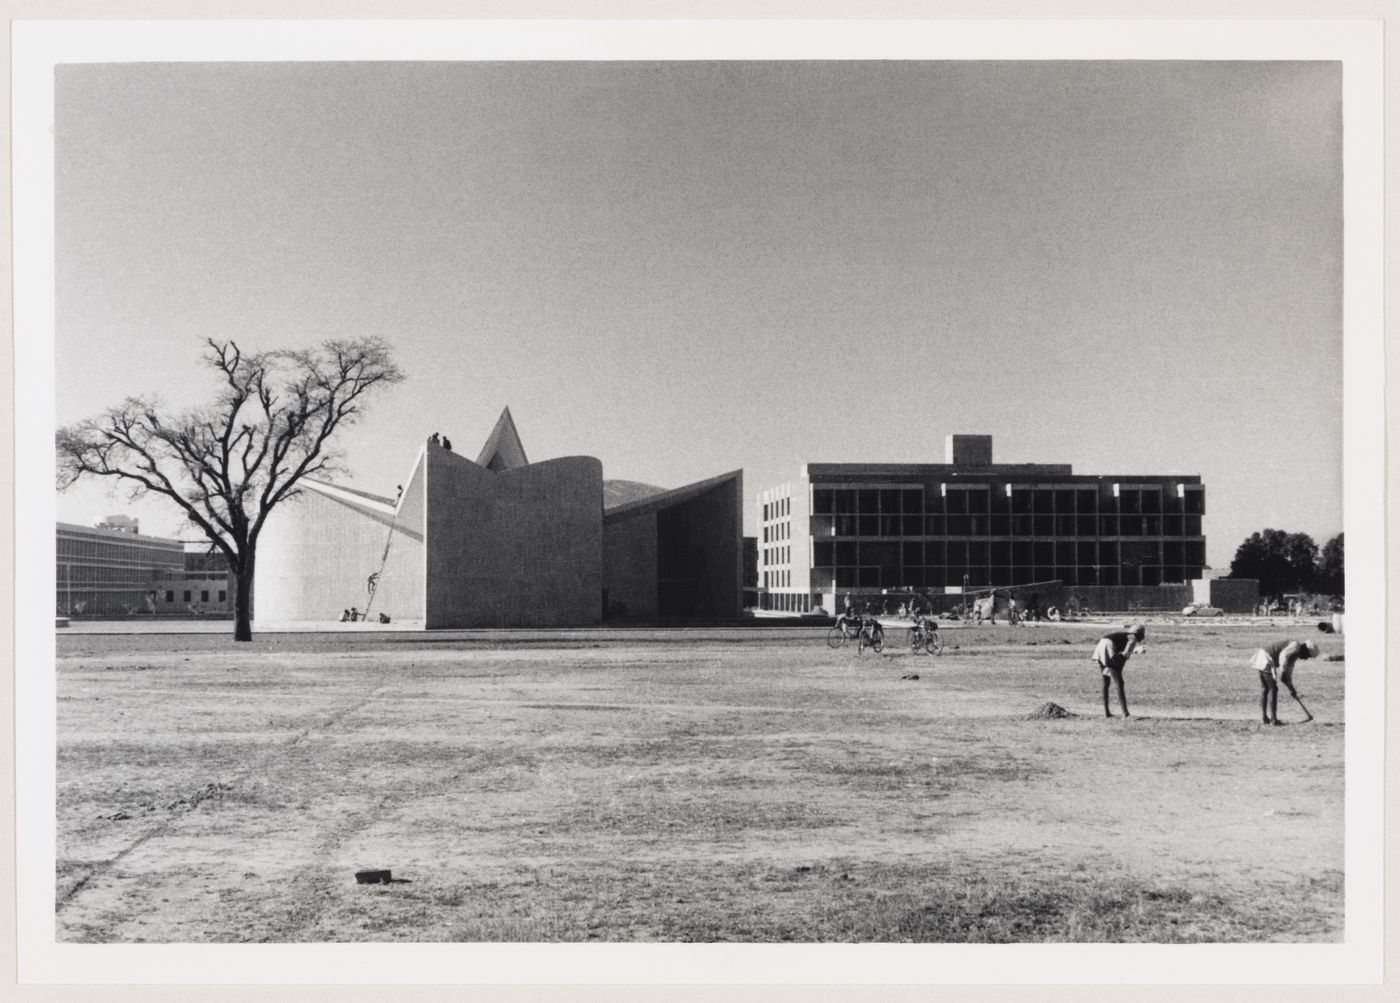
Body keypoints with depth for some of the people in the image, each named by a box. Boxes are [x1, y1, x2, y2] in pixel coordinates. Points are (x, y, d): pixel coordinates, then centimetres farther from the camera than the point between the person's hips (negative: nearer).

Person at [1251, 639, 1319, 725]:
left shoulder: (1295, 654, 20)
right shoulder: (1296, 645, -9)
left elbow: (1289, 670, 24)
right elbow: (1283, 655, -27)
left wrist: (1291, 687, 24)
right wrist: (1282, 670, -33)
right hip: (1266, 659, -10)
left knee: (1264, 688, 13)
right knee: (1273, 689, -4)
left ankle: (1265, 718, 17)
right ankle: (1273, 719, -2)